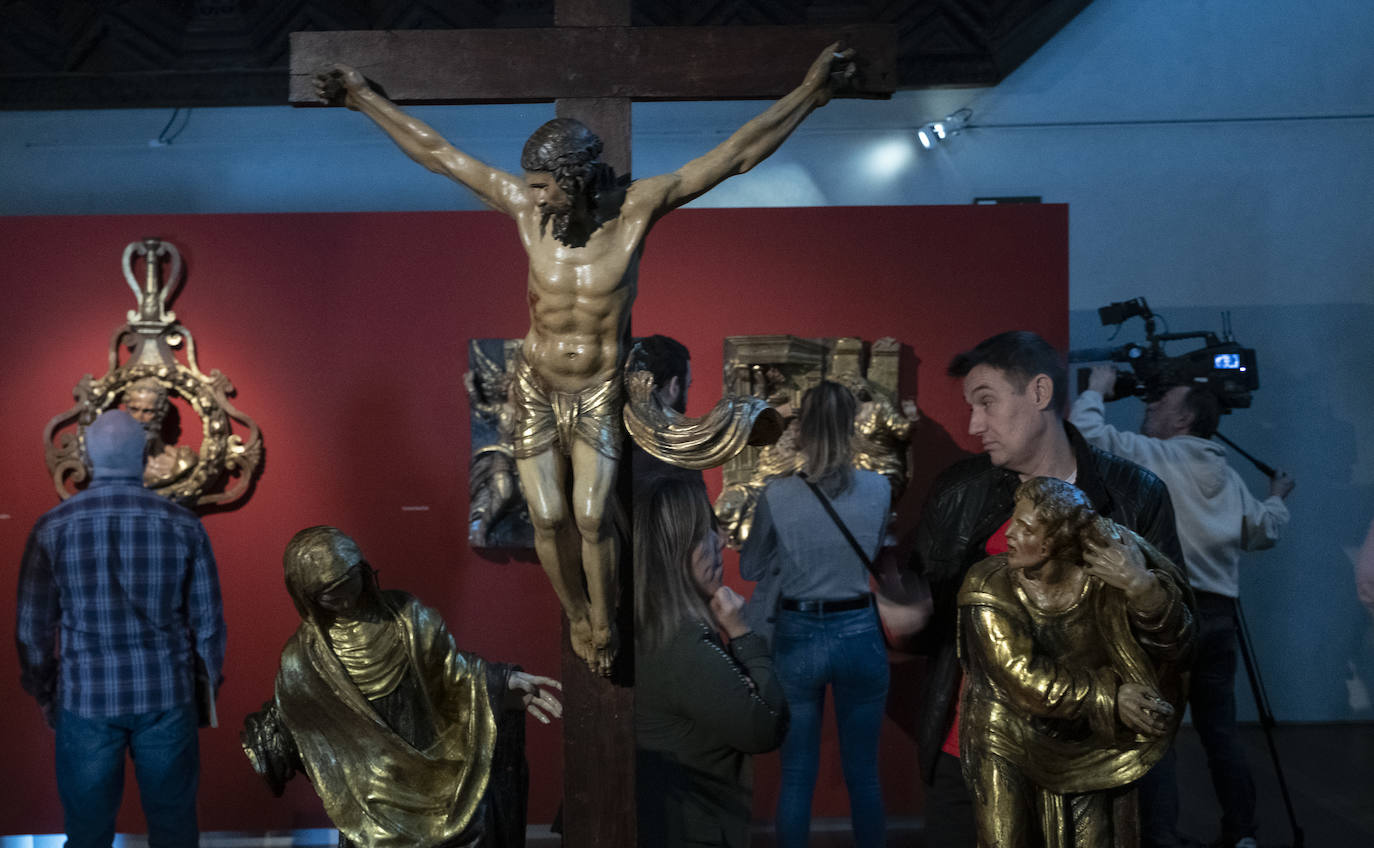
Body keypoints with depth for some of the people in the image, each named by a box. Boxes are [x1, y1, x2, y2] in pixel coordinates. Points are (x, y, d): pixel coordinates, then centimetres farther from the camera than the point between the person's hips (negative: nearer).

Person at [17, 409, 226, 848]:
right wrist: (209, 681, 14)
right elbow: (207, 619, -1)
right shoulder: (183, 525, -6)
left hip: (86, 699, 0)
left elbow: (34, 626, 0)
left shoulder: (53, 527, -6)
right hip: (166, 696, 0)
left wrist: (42, 692, 15)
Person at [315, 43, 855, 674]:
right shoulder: (527, 207, -12)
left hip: (598, 395, -2)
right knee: (548, 519, -2)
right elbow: (436, 153, -3)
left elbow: (734, 155, -19)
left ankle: (603, 621, 13)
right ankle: (576, 613, 26)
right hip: (536, 389, 2)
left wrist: (809, 92, -24)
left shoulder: (635, 207, -17)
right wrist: (361, 96, 1)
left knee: (591, 517, -13)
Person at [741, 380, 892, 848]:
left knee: (797, 775, 10)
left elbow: (750, 569, 3)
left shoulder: (777, 497, -12)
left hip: (798, 638, -1)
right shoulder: (879, 489, -7)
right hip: (859, 635, 1)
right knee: (863, 772, 14)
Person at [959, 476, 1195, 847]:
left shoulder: (1103, 578, -15)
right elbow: (1023, 678, -23)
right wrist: (1110, 697, -24)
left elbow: (1173, 644, -19)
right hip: (1008, 739, -2)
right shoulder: (990, 587, -18)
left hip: (1082, 742, 2)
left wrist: (1142, 587, -37)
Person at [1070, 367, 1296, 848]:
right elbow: (1263, 531, 21)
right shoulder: (1228, 475, 15)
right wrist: (1277, 499, 41)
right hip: (1217, 614, 7)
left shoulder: (1155, 456, -2)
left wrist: (1096, 391, 7)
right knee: (1220, 731, 13)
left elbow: (1086, 434, -11)